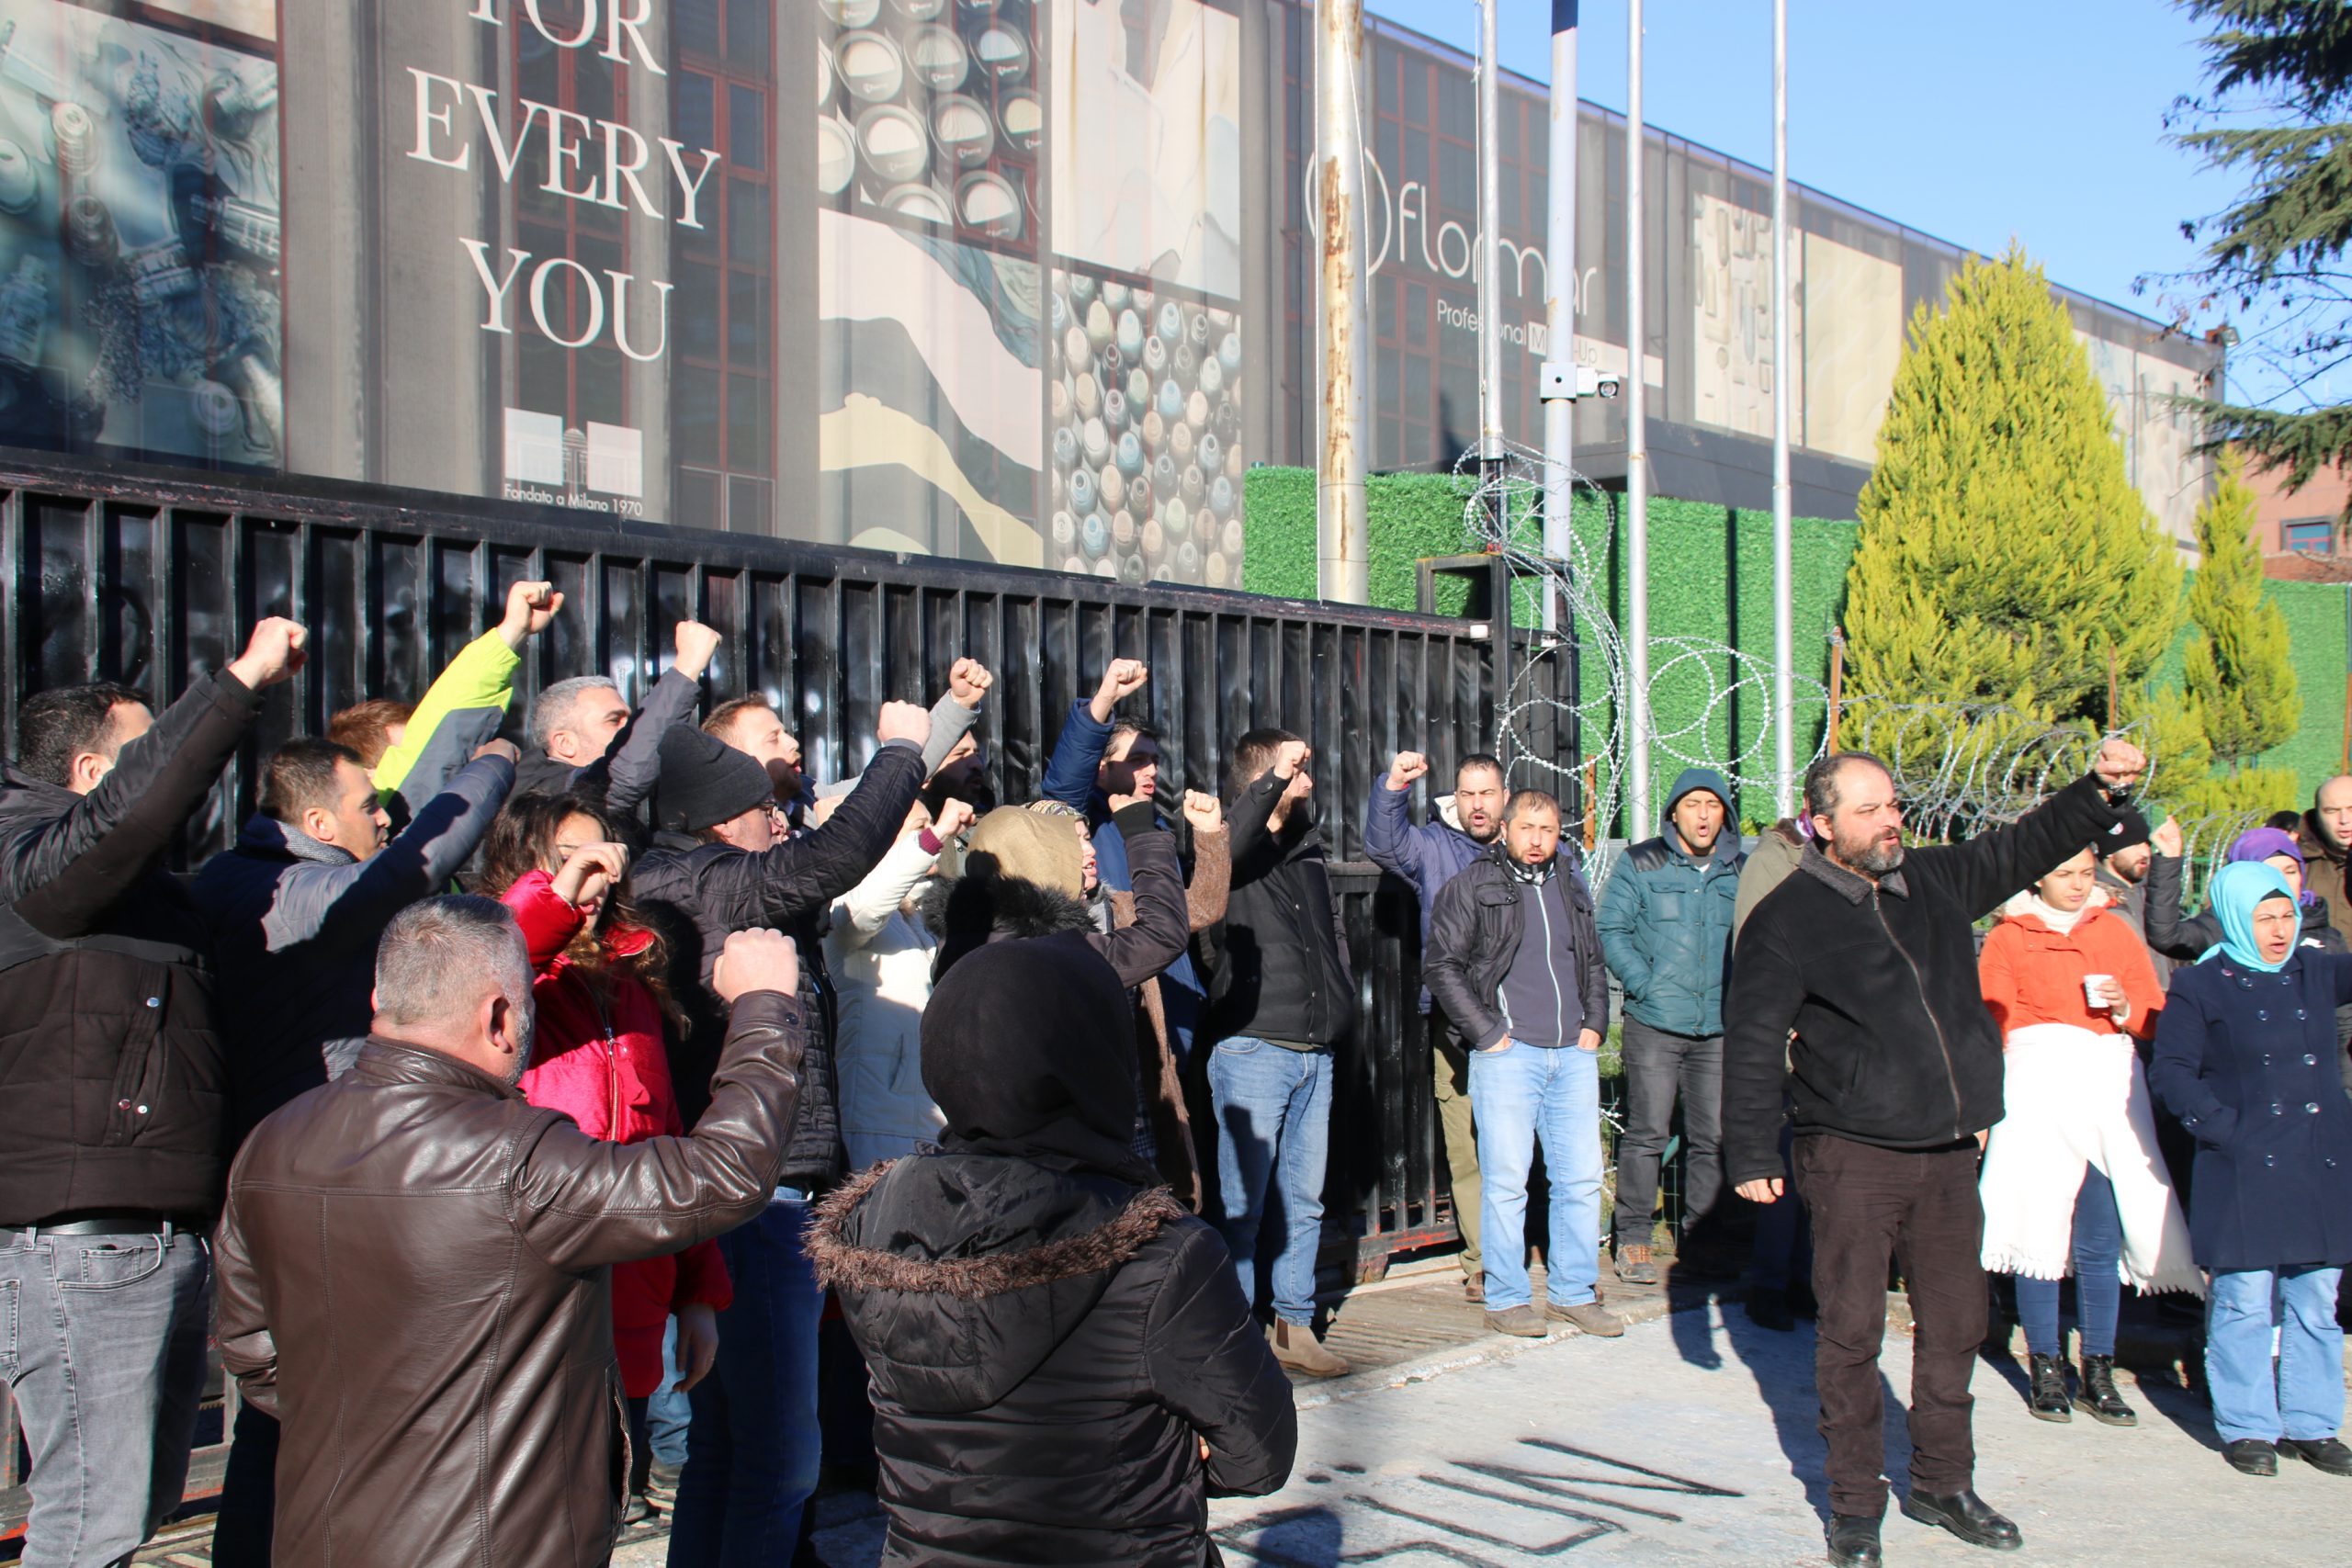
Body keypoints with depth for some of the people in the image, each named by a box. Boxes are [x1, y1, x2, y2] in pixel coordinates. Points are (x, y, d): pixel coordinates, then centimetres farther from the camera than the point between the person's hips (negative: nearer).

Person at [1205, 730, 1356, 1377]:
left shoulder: (1309, 852, 16)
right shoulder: (1238, 851, -4)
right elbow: (1222, 846, -29)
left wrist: (1342, 1004, 15)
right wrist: (1275, 778, -30)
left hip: (1314, 1054, 7)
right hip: (1253, 1049, -7)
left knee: (1305, 1201, 12)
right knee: (1242, 1203, -3)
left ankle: (1295, 1327, 21)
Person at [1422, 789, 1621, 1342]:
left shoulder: (1571, 888, 18)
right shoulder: (1472, 886, 0)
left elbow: (1594, 963, 27)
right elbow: (1441, 964, -4)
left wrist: (1594, 1023, 12)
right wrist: (1486, 1033, -9)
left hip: (1574, 1055, 5)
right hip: (1506, 1054, -5)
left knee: (1582, 1178, 5)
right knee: (1507, 1181, -4)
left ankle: (1574, 1291, 16)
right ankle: (1506, 1298, 6)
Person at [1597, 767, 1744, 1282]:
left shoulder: (1741, 872, 11)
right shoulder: (1641, 864, 2)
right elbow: (1611, 930, 0)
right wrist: (1646, 985, -11)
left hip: (1719, 1028, 4)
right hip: (1654, 1024, -3)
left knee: (1712, 1138, 6)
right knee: (1647, 1134, -2)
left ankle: (1695, 1238, 18)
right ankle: (1632, 1239, 7)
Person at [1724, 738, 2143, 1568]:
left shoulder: (1935, 880, 10)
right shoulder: (1787, 918, -5)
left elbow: (2025, 848, 20)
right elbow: (1752, 1042, -5)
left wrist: (2099, 789, 3)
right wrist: (1751, 1154, -7)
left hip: (1948, 1154, 5)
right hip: (1851, 1157, -5)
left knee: (1954, 1324, 12)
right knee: (1852, 1330, 1)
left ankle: (1943, 1485, 26)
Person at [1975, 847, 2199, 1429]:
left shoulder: (2116, 932, 17)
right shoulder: (2008, 938, 7)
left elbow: (2155, 1017, 15)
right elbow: (1993, 1025, 2)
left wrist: (2126, 1009, -6)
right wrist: (1989, 1100, -7)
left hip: (2110, 1092, 3)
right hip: (2039, 1091, -2)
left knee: (2102, 1241, 1)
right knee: (2040, 1228, -4)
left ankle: (2098, 1373, 8)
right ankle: (2046, 1369, 5)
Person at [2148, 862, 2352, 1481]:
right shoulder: (2201, 986, -1)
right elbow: (2170, 1070, -4)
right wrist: (2224, 1127, -11)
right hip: (2244, 1168, -4)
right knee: (2245, 1300, -1)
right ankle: (2246, 1426, 11)